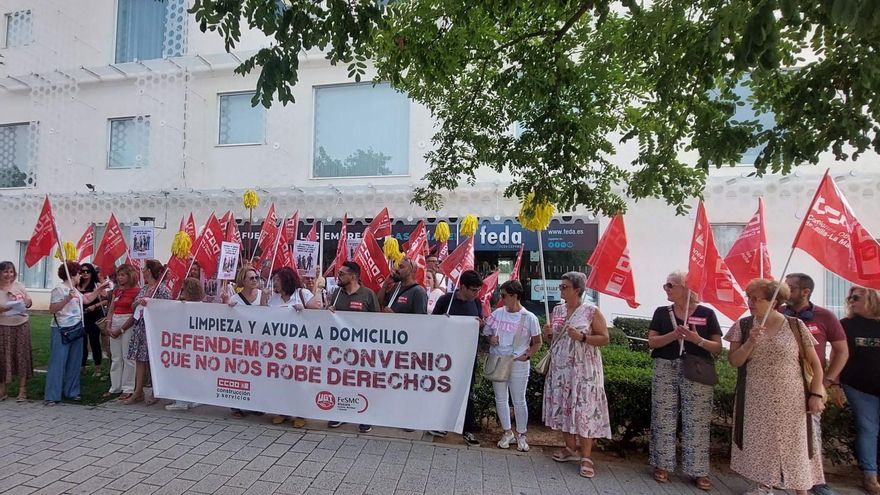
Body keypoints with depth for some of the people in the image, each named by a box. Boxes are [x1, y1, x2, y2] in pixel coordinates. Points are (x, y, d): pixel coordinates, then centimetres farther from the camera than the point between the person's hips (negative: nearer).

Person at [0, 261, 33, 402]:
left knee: (22, 355, 4)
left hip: (21, 325, 2)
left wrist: (25, 301, -9)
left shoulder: (18, 285, 3)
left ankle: (22, 390, 12)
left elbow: (29, 303, 11)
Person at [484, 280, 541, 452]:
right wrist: (490, 338, -10)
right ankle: (508, 432, 30)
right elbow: (486, 331, 12)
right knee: (500, 399, 12)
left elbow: (537, 342, 0)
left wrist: (527, 355, -14)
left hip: (518, 364, -3)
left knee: (519, 400, 6)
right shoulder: (497, 313, 1)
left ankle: (521, 435, 25)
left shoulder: (529, 317, -9)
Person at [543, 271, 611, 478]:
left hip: (584, 370, -5)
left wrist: (582, 337, -20)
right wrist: (548, 334, -6)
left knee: (584, 410, -3)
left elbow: (604, 338, -6)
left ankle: (586, 457, 7)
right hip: (560, 368, 5)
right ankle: (570, 448, 26)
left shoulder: (592, 311, -6)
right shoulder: (557, 310, 9)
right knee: (563, 407, 10)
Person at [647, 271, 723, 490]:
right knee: (664, 418, 4)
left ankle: (698, 471, 16)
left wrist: (698, 340, -16)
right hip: (665, 370, 1)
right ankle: (662, 465, 17)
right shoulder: (661, 312, 6)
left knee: (696, 421, 2)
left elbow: (718, 347, 2)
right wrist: (674, 335, -16)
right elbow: (652, 342, 0)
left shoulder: (706, 313, 2)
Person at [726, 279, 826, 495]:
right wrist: (751, 342, -20)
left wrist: (816, 394, -5)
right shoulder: (743, 326, -3)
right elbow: (734, 362, -6)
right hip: (756, 401, 2)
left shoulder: (795, 326, -5)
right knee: (759, 443, 10)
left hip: (790, 401, -1)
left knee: (795, 445, 7)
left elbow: (815, 363, 1)